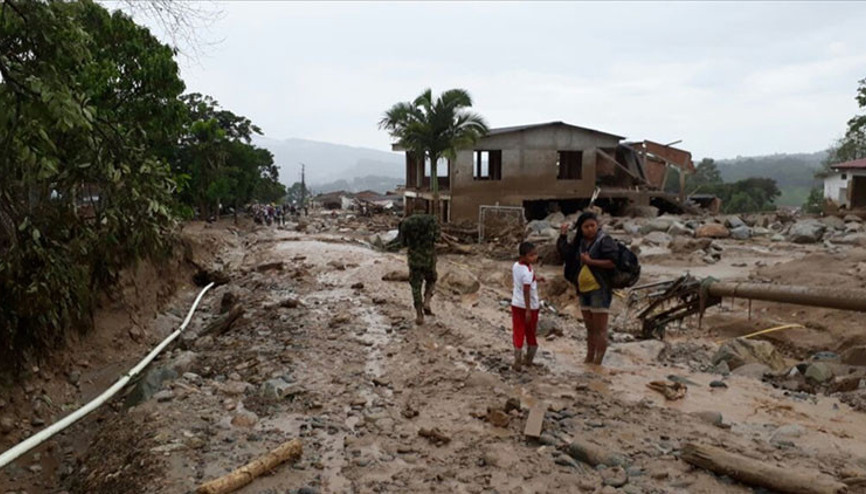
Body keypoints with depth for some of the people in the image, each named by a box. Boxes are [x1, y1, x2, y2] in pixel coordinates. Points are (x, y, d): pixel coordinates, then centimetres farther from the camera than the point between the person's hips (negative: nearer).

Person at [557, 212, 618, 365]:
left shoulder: (605, 241, -10)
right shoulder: (580, 243, 12)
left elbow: (613, 262, -19)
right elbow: (566, 254, 16)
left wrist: (590, 261, -18)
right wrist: (563, 235, 9)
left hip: (600, 290, -8)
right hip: (584, 290, 8)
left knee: (600, 329, -3)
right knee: (590, 328, 17)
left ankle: (598, 363, 1)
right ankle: (589, 360, 26)